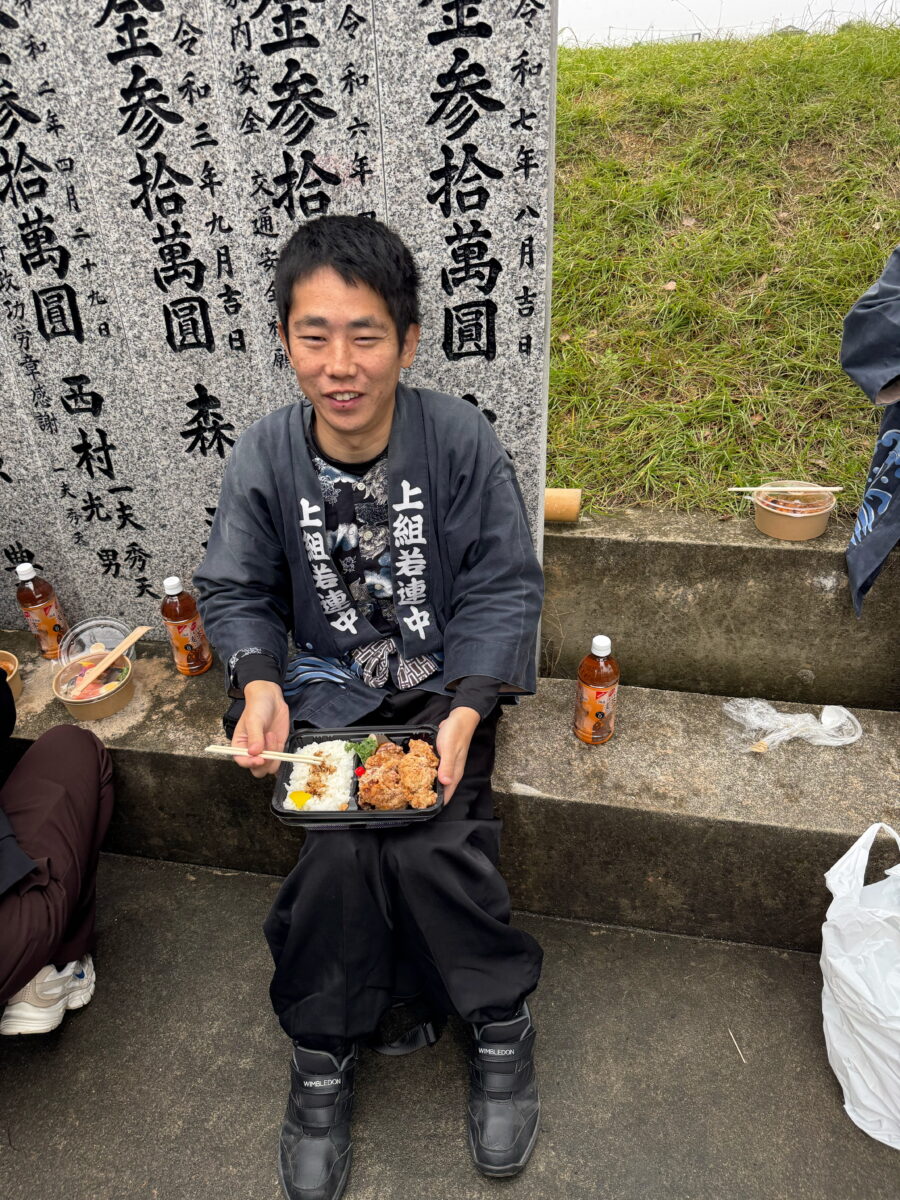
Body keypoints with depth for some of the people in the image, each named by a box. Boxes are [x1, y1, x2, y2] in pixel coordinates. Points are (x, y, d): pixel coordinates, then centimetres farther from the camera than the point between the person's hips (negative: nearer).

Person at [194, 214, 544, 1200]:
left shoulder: (460, 440, -12)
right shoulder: (263, 457, -6)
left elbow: (503, 587, -9)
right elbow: (235, 591, 3)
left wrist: (465, 710, -21)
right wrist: (258, 686, -16)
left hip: (443, 685, -1)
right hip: (327, 690, 2)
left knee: (429, 844, -21)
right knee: (338, 848, -21)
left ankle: (500, 1021, 10)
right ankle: (322, 1055, 8)